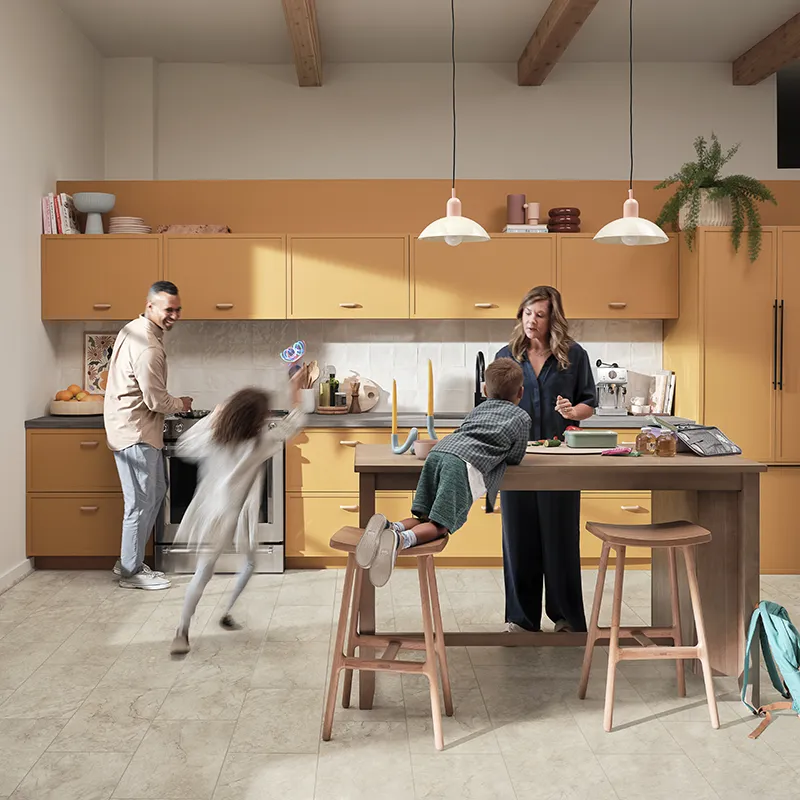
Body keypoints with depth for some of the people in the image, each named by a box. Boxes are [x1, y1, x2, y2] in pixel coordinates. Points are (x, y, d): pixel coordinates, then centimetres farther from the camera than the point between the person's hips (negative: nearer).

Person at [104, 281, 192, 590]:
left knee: (156, 491, 17)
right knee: (141, 503, -2)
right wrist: (182, 404, -2)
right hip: (135, 432, -11)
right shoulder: (148, 347, -23)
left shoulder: (134, 329, 9)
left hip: (135, 428, 11)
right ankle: (131, 573, 10)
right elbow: (156, 401, -21)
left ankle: (129, 561, 25)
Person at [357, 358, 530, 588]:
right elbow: (515, 457, 19)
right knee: (441, 525, -10)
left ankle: (391, 527, -21)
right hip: (466, 463, -5)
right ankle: (401, 539, -38)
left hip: (438, 451, 6)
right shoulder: (522, 417, 20)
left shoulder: (477, 410, 35)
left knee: (425, 517, 8)